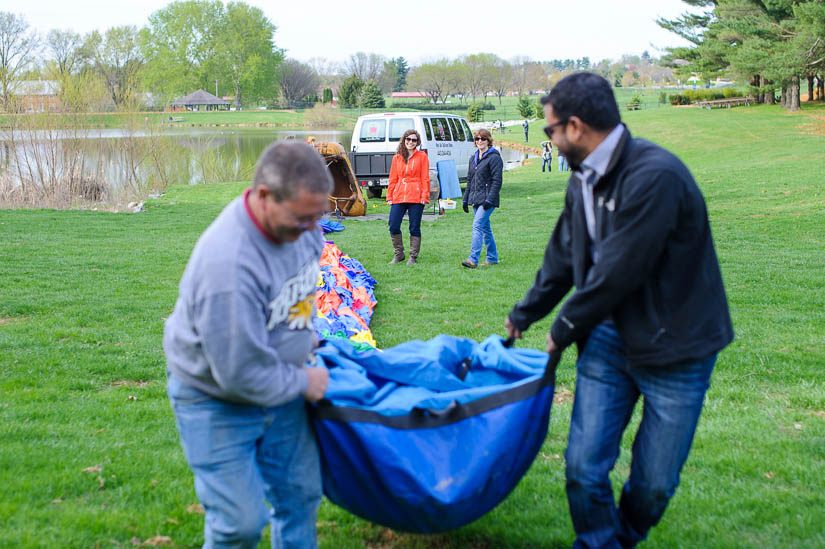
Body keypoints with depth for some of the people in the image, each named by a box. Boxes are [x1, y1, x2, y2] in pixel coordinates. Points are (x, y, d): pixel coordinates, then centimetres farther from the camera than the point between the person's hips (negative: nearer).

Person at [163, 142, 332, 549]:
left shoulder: (300, 222, -12)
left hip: (279, 386, 7)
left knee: (300, 495, 14)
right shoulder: (227, 264, -37)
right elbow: (241, 374, -30)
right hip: (216, 400, -7)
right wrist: (303, 382, -15)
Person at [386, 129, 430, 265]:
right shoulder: (397, 158, 13)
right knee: (393, 227, -2)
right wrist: (389, 196, 7)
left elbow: (425, 178, 0)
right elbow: (393, 178, 14)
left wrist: (424, 196, -7)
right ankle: (398, 254, 15)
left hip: (416, 197, -3)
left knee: (414, 228, 1)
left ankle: (413, 257, 12)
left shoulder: (422, 156, 4)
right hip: (398, 196, 3)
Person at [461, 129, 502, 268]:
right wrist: (465, 199, 15)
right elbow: (469, 180, 21)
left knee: (477, 225, -18)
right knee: (485, 228, 12)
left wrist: (489, 200, -19)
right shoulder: (473, 158, 16)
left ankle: (473, 259, -23)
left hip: (487, 200, -8)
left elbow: (497, 181, -13)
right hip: (475, 199, 8)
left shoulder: (494, 158, -8)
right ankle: (492, 257, 22)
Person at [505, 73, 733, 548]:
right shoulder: (584, 180, 3)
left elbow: (617, 274, -22)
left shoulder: (655, 176, -24)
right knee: (583, 467, 0)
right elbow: (563, 259, 18)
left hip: (674, 348, -6)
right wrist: (524, 315, 29)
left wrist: (565, 330, -7)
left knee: (654, 483, 7)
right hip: (609, 339, 6)